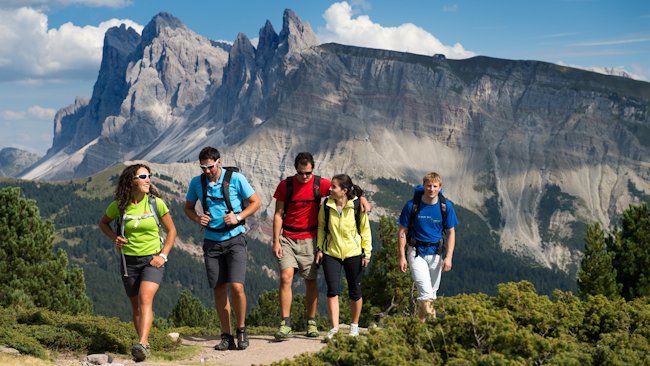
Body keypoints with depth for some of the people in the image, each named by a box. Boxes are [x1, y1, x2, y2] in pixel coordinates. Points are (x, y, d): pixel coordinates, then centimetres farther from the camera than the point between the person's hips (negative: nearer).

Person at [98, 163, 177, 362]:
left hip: (152, 260, -3)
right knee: (136, 306, 10)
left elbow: (171, 230, 3)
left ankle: (142, 345, -34)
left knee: (145, 299, -23)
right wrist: (114, 237, -4)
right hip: (129, 261, 3)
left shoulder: (156, 203, -8)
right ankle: (145, 346, 25)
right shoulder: (118, 205, -5)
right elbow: (103, 222, 15)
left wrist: (163, 255, -8)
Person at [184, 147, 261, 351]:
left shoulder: (235, 178, -7)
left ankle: (241, 330, 5)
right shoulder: (197, 182, 2)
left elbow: (256, 202, 0)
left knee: (236, 286, -14)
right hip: (212, 241, 3)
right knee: (219, 290, 4)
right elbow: (188, 207, 15)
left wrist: (239, 217, -15)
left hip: (234, 239, -3)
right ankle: (226, 337, 12)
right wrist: (197, 218, -7)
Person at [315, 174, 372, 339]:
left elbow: (365, 230, 0)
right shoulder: (326, 206, -2)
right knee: (332, 290, -10)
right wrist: (319, 248, 4)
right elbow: (321, 227, 10)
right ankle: (334, 327, -11)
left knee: (355, 292, 8)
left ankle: (354, 325, 26)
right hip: (331, 253, 1)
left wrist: (367, 253, -2)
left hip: (353, 253, -1)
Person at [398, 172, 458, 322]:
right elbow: (402, 232, -2)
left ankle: (421, 320, 31)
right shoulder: (412, 205, -8)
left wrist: (448, 257, -6)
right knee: (426, 292, -16)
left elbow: (451, 233, 2)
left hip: (436, 253, 3)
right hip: (416, 253, -3)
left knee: (432, 292, 13)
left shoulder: (446, 206, -3)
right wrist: (402, 256, -7)